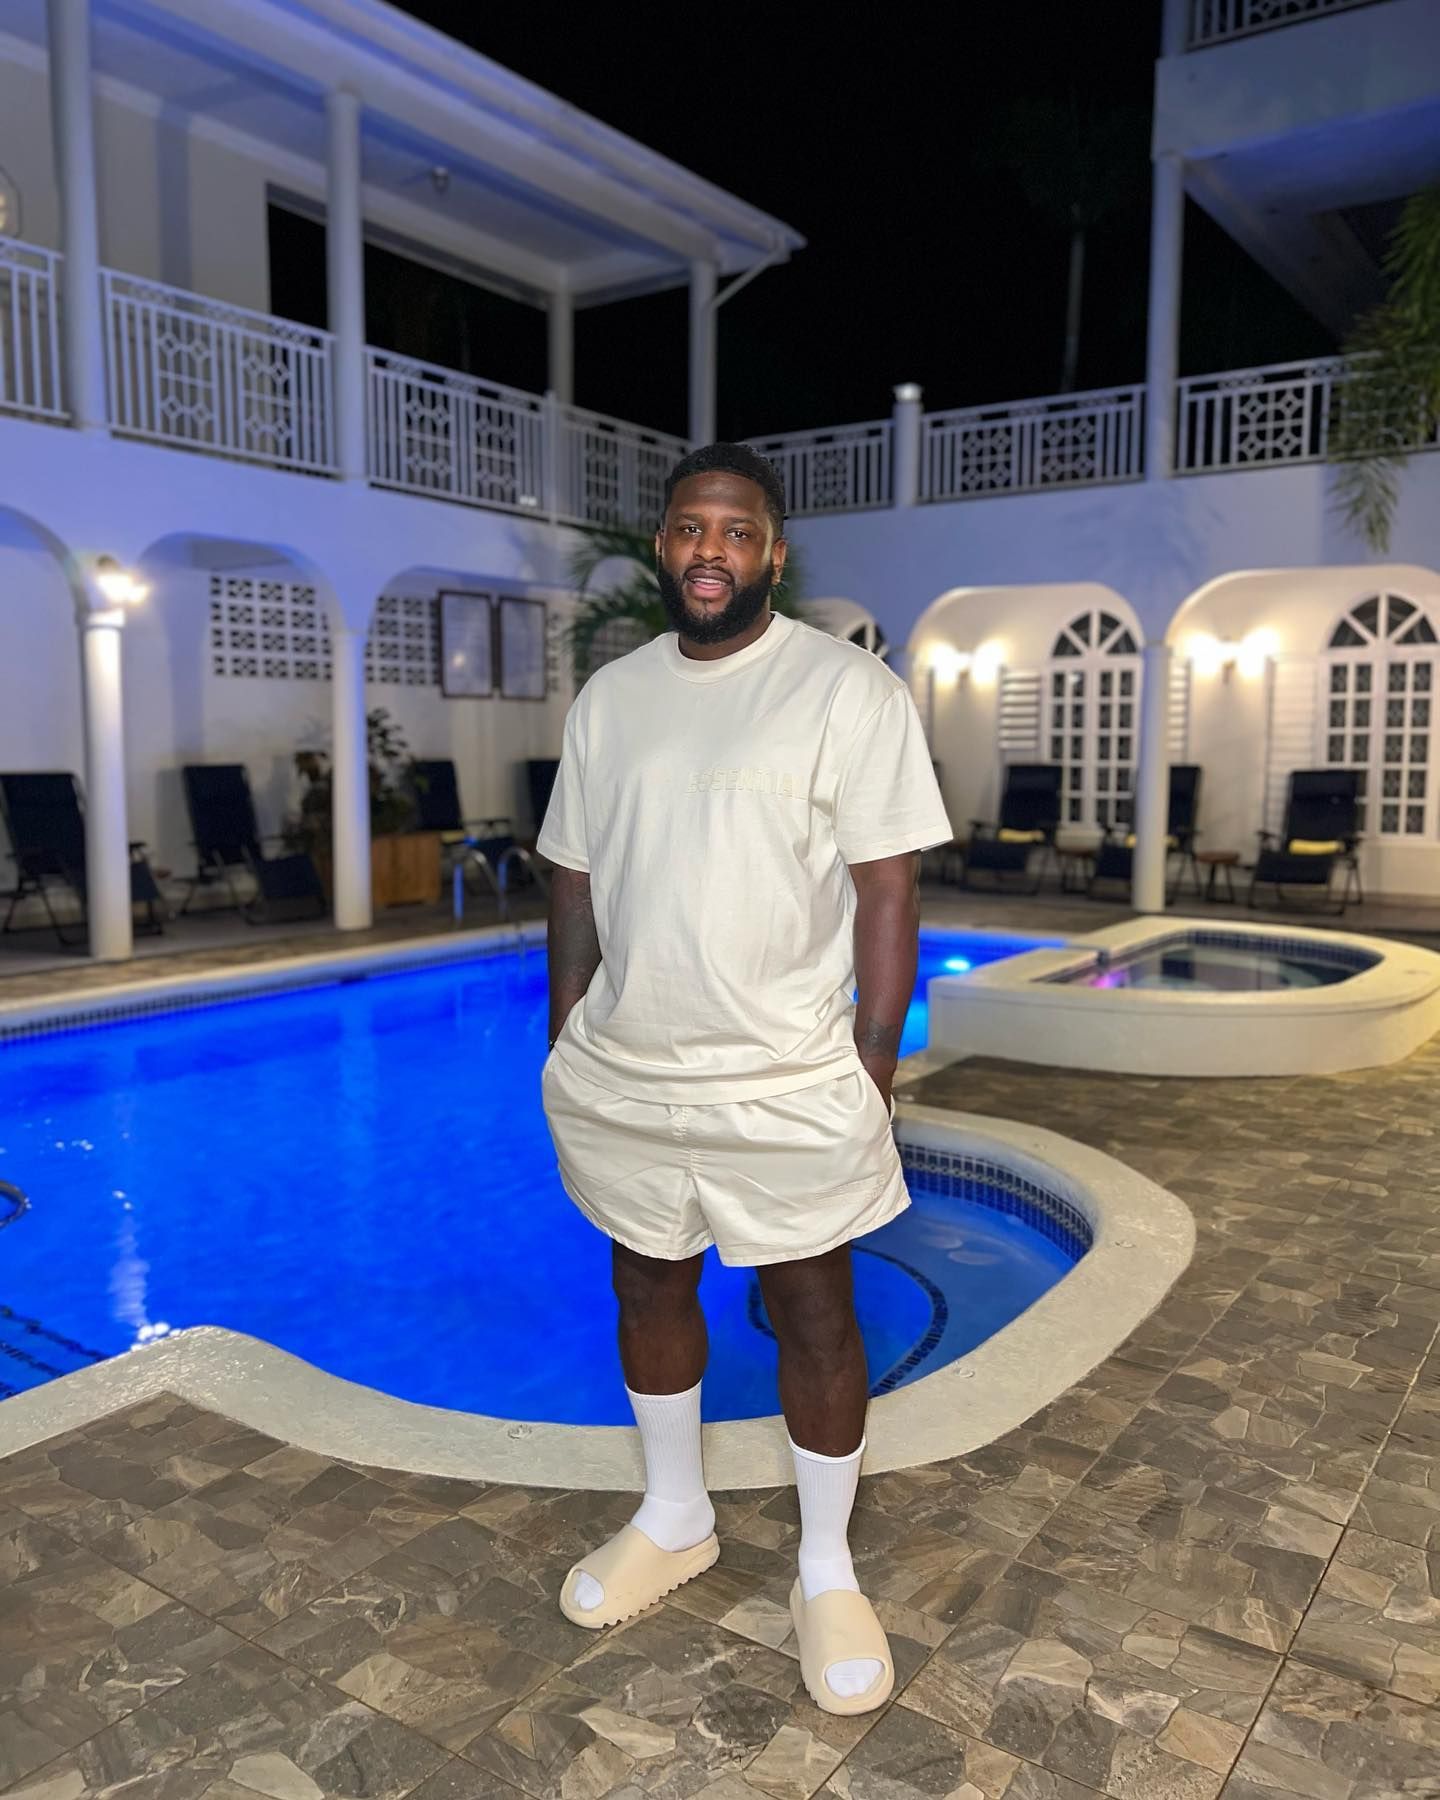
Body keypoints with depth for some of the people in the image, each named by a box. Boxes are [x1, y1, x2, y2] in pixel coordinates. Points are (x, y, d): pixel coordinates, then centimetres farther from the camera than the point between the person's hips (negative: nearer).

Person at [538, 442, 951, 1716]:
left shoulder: (849, 690, -7)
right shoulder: (609, 698, 7)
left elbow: (887, 890, -9)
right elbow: (577, 885, 10)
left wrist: (873, 1068, -11)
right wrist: (567, 1049, 8)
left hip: (788, 1084, -4)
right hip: (622, 1078, 5)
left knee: (814, 1314, 9)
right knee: (650, 1288, 18)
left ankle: (828, 1574, 31)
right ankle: (675, 1522, 42)